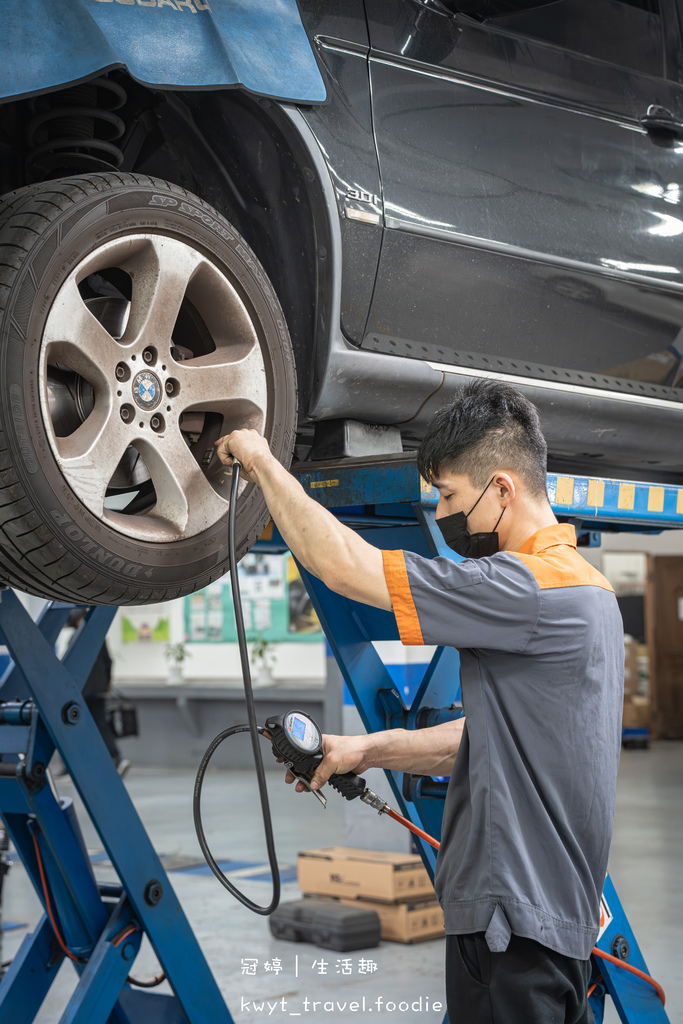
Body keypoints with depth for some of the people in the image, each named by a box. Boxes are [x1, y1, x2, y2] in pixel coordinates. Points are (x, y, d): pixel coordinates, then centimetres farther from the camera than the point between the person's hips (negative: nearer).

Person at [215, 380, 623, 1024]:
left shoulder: (535, 587, -20)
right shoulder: (579, 585, 13)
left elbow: (342, 564, -21)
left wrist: (263, 462, -8)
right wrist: (367, 751, 8)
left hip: (518, 922, -10)